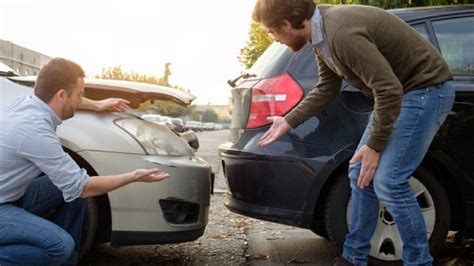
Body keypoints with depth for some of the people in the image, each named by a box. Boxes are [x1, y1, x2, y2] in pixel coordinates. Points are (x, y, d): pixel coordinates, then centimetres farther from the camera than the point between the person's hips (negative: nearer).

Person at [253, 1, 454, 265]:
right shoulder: (322, 32, 1)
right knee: (361, 174, 9)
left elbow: (389, 90, -28)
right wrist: (287, 122, 15)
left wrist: (374, 145, -19)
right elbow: (326, 89, 14)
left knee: (388, 182, -13)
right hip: (398, 91, 9)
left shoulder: (342, 33, -29)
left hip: (427, 88, -9)